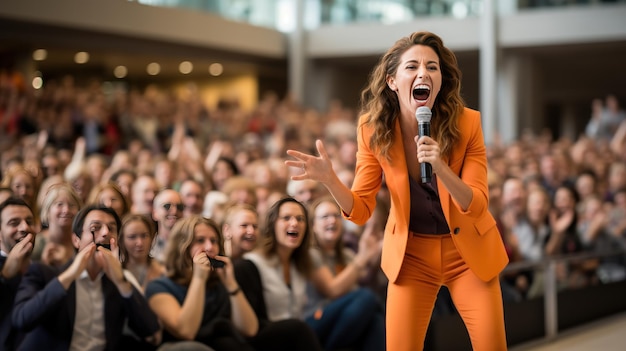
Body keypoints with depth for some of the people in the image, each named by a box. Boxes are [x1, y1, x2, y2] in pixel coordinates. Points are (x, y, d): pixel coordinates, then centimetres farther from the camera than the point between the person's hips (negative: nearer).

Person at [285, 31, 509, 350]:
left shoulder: (467, 122, -19)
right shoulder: (373, 128, -15)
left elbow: (477, 207, -18)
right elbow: (361, 211, -12)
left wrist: (440, 168, -36)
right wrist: (329, 180, -32)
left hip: (467, 249, 0)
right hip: (410, 252, 1)